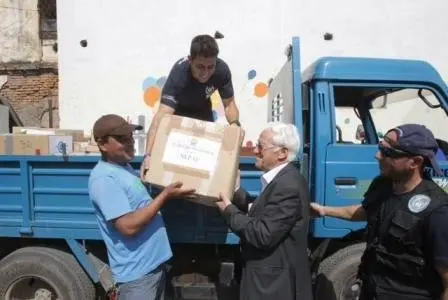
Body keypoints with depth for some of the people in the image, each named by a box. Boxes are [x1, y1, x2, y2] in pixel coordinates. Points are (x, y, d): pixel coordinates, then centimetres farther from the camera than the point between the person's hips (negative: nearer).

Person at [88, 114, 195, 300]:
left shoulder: (125, 167, 9)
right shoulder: (104, 179, -21)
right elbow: (129, 226, -25)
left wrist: (167, 192, 5)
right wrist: (165, 195, -22)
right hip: (137, 273, -9)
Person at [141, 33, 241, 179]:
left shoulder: (222, 69, -32)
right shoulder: (178, 75, -43)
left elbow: (229, 103, -21)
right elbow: (162, 114, -53)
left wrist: (234, 124, -44)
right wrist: (148, 155, -66)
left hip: (202, 110, 3)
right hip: (179, 111, -3)